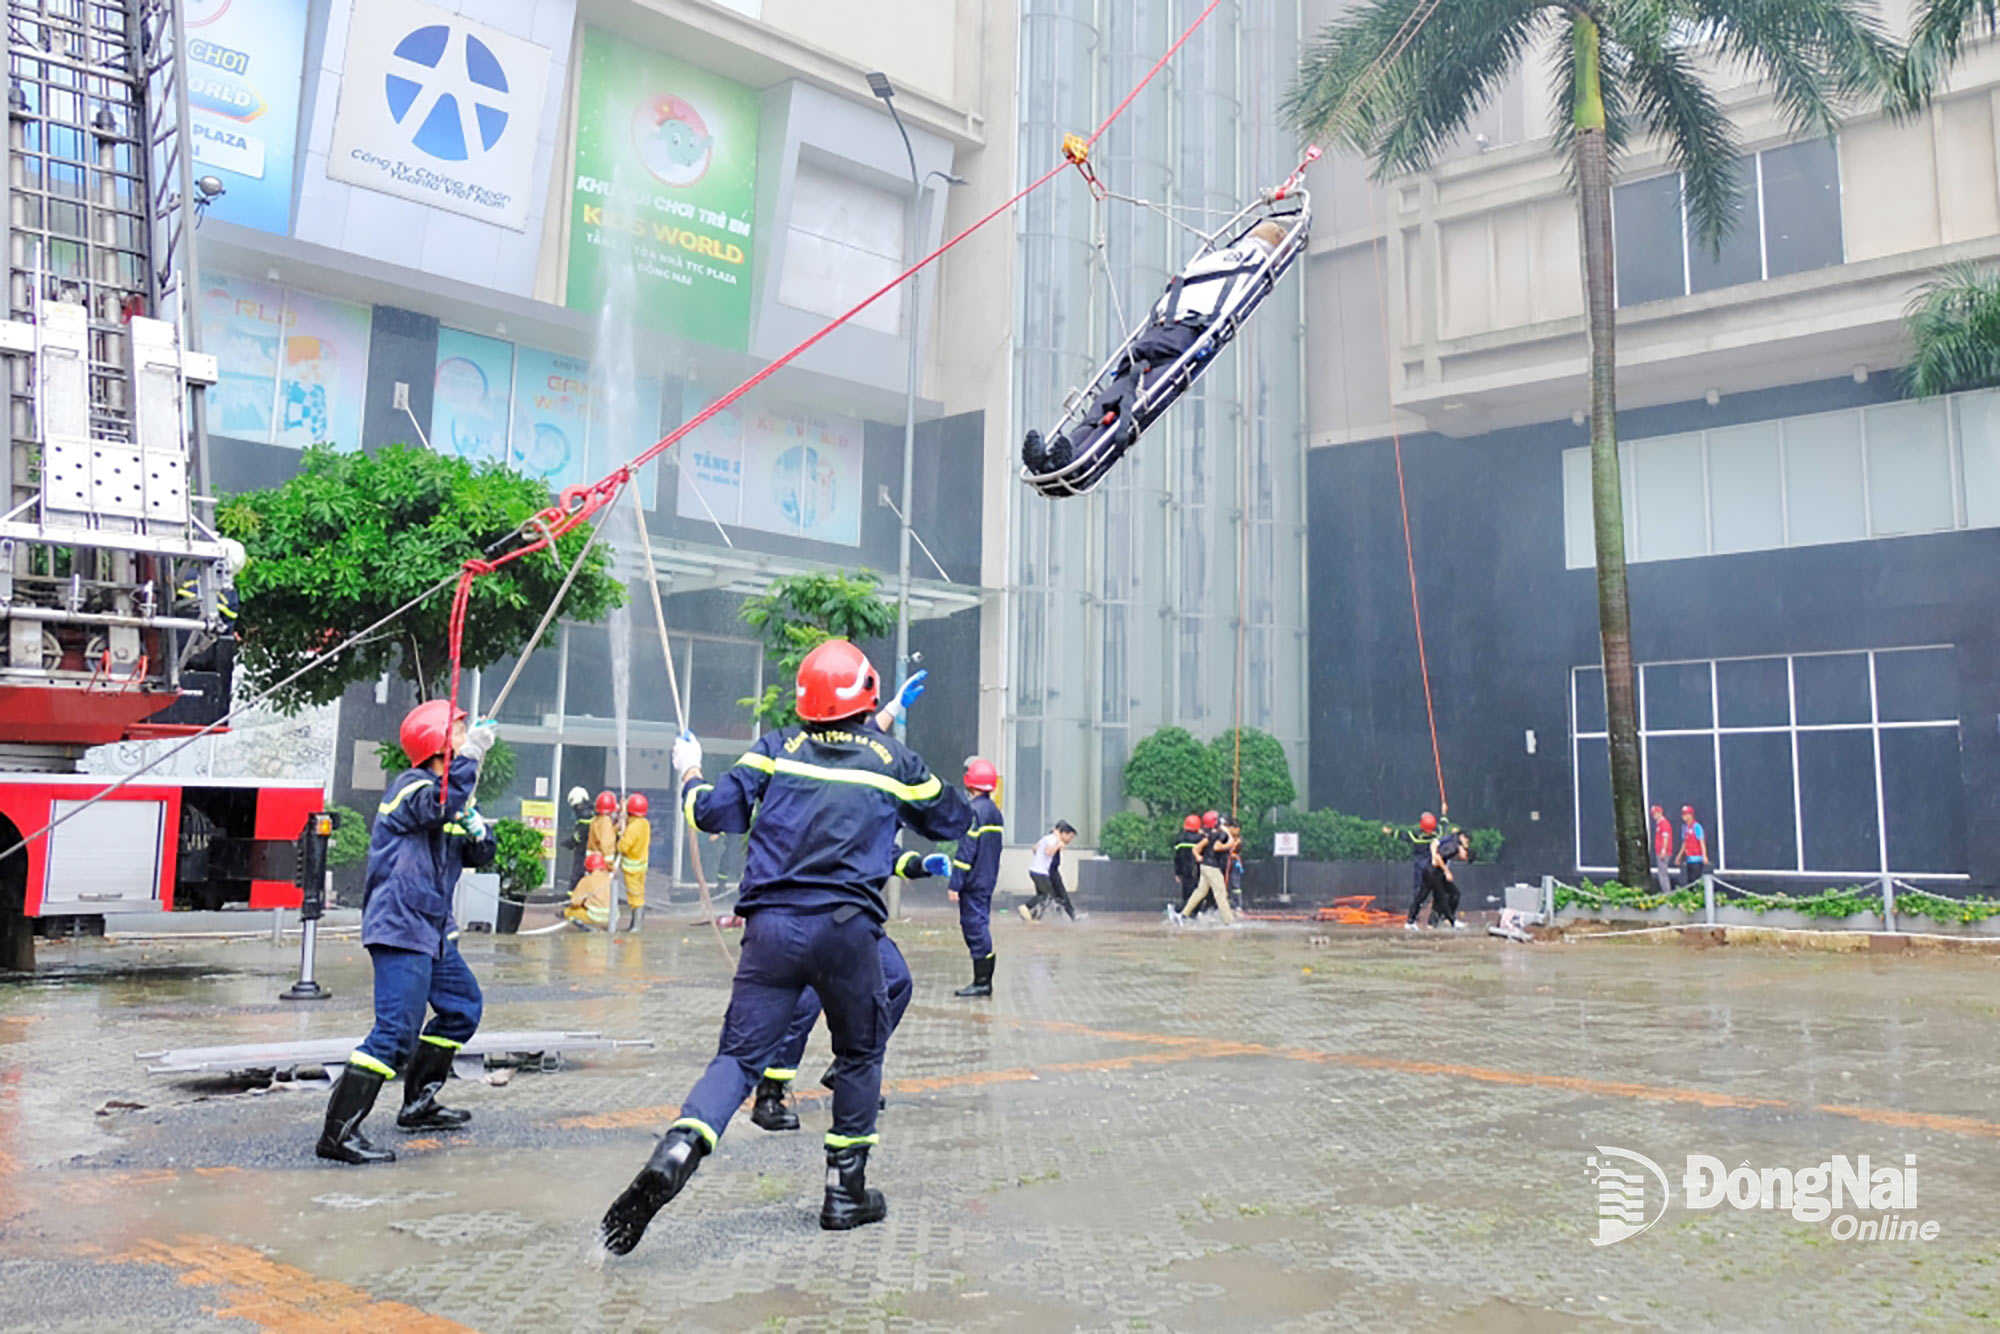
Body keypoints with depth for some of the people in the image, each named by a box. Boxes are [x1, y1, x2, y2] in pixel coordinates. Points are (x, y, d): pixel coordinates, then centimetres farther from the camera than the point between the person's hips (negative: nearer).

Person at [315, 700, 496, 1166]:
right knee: (396, 1029, -16)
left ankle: (420, 1101, 30)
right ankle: (337, 1132, -13)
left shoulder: (451, 789, 16)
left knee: (463, 1005, 20)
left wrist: (477, 833, -7)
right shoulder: (412, 786, -12)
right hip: (399, 926, -10)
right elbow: (439, 807, -35)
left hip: (429, 928, 10)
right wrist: (471, 755, -34)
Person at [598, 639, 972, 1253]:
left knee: (738, 1055, 4)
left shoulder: (776, 748, 7)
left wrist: (690, 775, 24)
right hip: (847, 929, -1)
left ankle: (676, 1152, -21)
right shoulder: (894, 760, 8)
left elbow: (713, 812, 3)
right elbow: (953, 820, 21)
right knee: (859, 1053, 19)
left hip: (771, 926, 1)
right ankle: (846, 1191, 22)